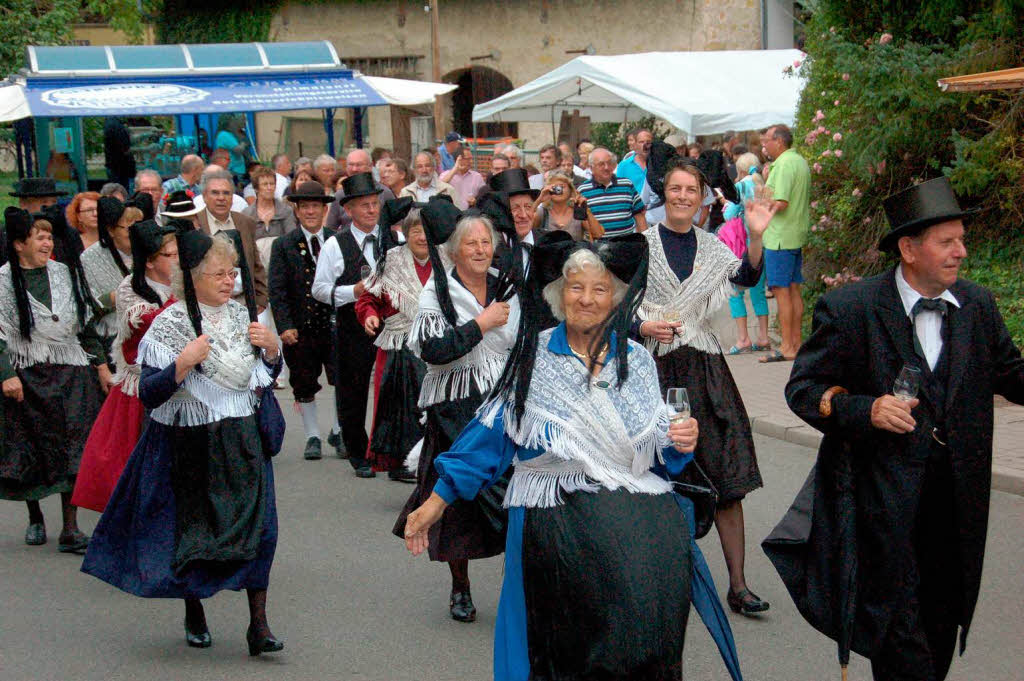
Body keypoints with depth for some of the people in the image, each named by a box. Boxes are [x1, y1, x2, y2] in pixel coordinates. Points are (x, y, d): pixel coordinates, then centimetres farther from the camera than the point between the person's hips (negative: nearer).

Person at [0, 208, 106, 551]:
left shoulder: (66, 274, 9)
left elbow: (87, 325, 15)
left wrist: (101, 363, 12)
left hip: (71, 372, 2)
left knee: (72, 447, -5)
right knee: (31, 448, 6)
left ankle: (70, 528, -5)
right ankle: (35, 517, 28)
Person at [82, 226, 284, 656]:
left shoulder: (242, 316, 6)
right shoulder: (170, 325, -8)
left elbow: (268, 377, 17)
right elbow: (149, 395, -13)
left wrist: (271, 349, -3)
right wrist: (183, 363, -26)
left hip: (244, 441, 3)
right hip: (189, 444, -3)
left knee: (256, 525, -7)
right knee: (192, 528, 9)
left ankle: (258, 624, -2)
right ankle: (194, 615, 31)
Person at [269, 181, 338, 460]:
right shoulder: (283, 245, 1)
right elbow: (277, 291, -2)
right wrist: (285, 326, -11)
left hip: (335, 326, 1)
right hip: (300, 329, 0)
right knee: (304, 385, 8)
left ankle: (339, 432, 20)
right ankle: (313, 436, 24)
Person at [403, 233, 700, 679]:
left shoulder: (636, 361, 14)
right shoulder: (533, 358, 6)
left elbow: (659, 449, 19)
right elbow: (490, 433, 6)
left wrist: (681, 443, -3)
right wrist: (438, 499, 4)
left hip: (636, 504, 4)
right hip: (555, 513, -4)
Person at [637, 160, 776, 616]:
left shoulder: (712, 247, 8)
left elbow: (746, 277, -10)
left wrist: (756, 238, -25)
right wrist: (643, 327, -15)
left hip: (704, 370, 2)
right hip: (655, 368, -2)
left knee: (727, 479, -3)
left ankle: (737, 585, 0)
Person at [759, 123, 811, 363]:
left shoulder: (784, 164, -16)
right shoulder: (801, 162, 15)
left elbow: (780, 203, -24)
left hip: (780, 237, -10)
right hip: (797, 235, 10)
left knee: (781, 291, -6)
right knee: (794, 289, 12)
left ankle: (786, 348, -6)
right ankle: (795, 342, 16)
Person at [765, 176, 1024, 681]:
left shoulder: (977, 305, 5)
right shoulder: (849, 309, -10)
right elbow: (803, 389, -7)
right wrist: (866, 409, -23)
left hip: (956, 489, 5)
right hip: (882, 487, -5)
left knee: (943, 615, 14)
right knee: (896, 616, -2)